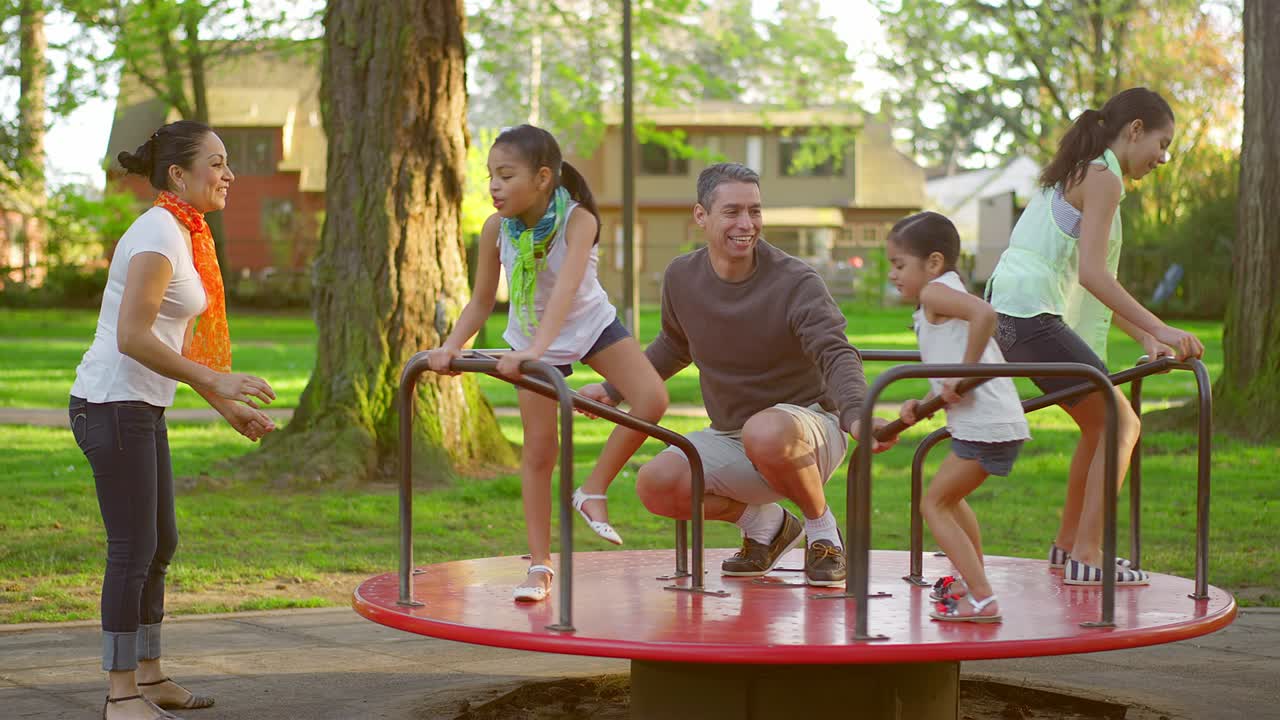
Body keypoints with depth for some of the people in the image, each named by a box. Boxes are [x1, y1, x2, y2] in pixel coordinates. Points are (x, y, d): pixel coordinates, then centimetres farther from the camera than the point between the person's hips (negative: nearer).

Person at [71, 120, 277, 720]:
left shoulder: (183, 235, 14)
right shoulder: (159, 235, -15)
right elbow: (132, 338, -24)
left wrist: (227, 406, 19)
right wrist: (215, 381, -22)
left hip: (141, 408, 10)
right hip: (114, 404, -10)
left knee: (160, 544, 16)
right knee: (133, 551, -5)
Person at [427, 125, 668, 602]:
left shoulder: (577, 220, -31)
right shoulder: (495, 229, -20)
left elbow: (566, 288, -45)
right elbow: (482, 301, -11)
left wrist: (536, 350, -58)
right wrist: (451, 346, -27)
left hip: (592, 326, -2)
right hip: (533, 341, 2)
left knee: (652, 400, -22)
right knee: (538, 451, 0)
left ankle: (594, 492, -4)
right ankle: (540, 566, 10)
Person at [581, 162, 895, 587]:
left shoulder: (796, 283, -16)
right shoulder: (682, 278, 0)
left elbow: (836, 355, -27)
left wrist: (854, 415, -47)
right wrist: (614, 389, 22)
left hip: (808, 428, -5)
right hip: (729, 438, 5)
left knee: (765, 432, -41)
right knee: (655, 485, -21)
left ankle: (823, 531, -9)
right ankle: (764, 523, 7)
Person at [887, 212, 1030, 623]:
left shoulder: (935, 291, -7)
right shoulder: (947, 299, 23)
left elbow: (985, 313, -29)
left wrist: (964, 372, -23)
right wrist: (922, 405, 9)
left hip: (984, 425, -10)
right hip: (999, 420, 10)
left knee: (933, 505, -4)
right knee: (949, 497, 29)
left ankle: (982, 600, -8)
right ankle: (972, 581, 43)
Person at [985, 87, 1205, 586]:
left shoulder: (1077, 175, 23)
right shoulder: (1102, 178, -8)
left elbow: (1093, 282, 22)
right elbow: (1092, 274, -20)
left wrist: (1145, 338, 14)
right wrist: (1159, 330, -22)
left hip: (1009, 316, 10)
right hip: (1033, 316, -10)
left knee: (1101, 425, 21)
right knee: (1121, 424, -8)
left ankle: (1068, 544, 29)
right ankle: (1085, 555, -11)